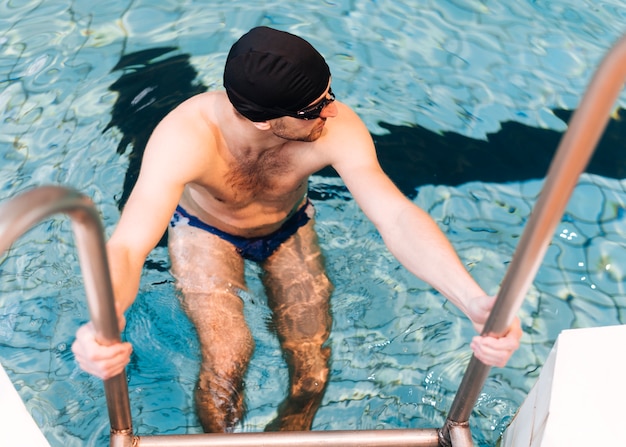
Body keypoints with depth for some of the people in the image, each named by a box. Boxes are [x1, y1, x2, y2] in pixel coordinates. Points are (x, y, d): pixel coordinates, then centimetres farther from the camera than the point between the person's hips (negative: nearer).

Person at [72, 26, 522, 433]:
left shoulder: (336, 129, -35)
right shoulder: (185, 137, -40)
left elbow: (397, 217, -42)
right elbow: (128, 246, -47)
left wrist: (475, 302, -56)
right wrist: (100, 323, -69)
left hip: (288, 227, 2)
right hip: (205, 230, -1)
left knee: (313, 370, -3)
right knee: (227, 359, -20)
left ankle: (292, 434, 31)